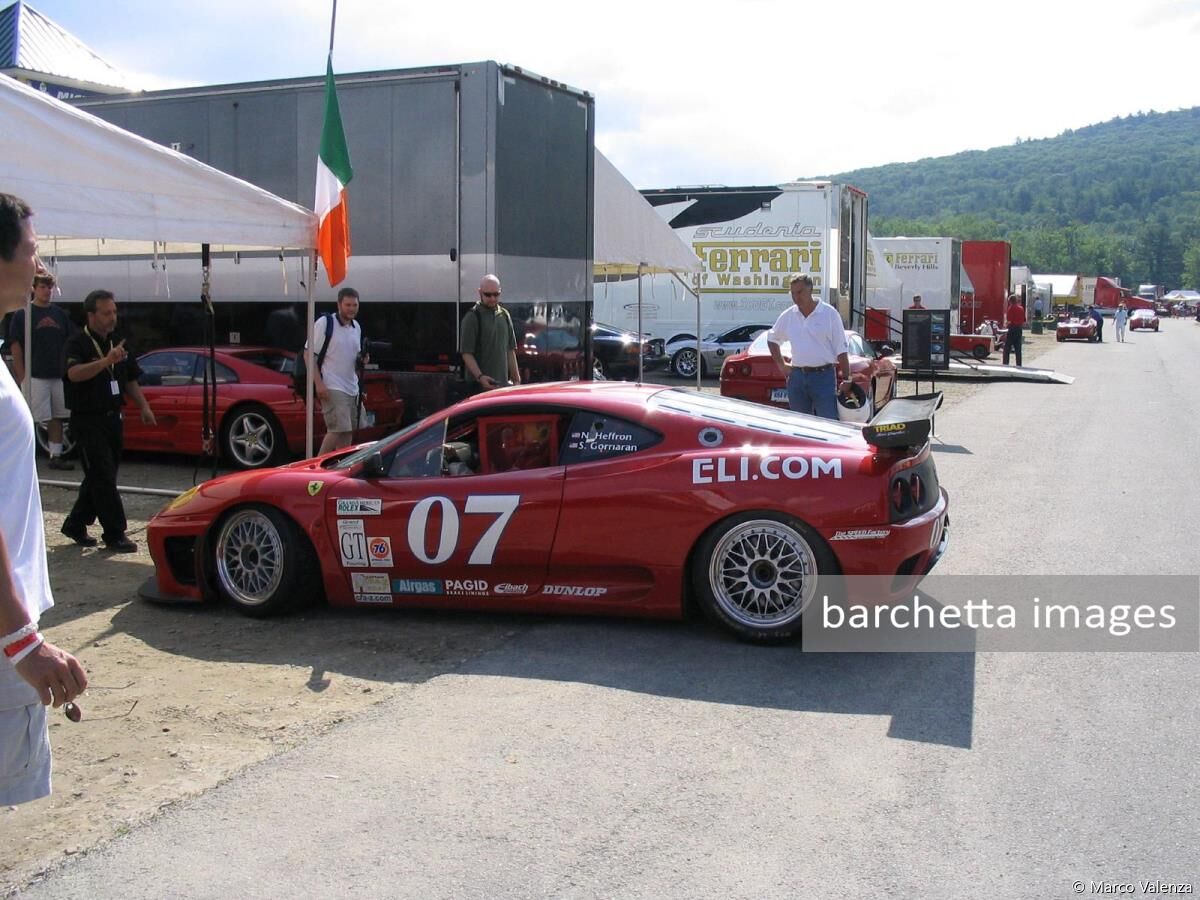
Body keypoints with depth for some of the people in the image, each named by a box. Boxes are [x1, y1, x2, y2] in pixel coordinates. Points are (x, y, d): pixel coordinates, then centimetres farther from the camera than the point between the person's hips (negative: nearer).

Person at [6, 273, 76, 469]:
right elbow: (15, 346, -6)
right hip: (35, 376, -5)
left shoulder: (60, 314, 11)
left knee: (57, 417, 8)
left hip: (59, 375, 5)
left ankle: (56, 456, 15)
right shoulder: (22, 315, -2)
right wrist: (22, 376, -12)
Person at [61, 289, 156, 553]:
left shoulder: (117, 342, 12)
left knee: (101, 477, 14)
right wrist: (106, 361, -43)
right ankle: (115, 534, -5)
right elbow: (74, 373, -30)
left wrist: (143, 406, 9)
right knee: (103, 478, -8)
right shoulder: (77, 343, -10)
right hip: (87, 420, -7)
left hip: (112, 418, 7)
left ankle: (75, 524, 28)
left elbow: (131, 379, 20)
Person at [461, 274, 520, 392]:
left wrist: (516, 379, 14)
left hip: (504, 383, 6)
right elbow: (467, 353, -10)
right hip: (480, 385, -6)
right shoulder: (472, 317, -5)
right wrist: (480, 376, -23)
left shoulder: (504, 315, 15)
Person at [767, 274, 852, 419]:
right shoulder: (787, 316, 7)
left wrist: (846, 380, -8)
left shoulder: (829, 313, -4)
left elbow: (841, 350, -4)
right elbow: (772, 339, 23)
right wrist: (781, 364, 13)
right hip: (797, 376, 4)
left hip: (823, 376, -4)